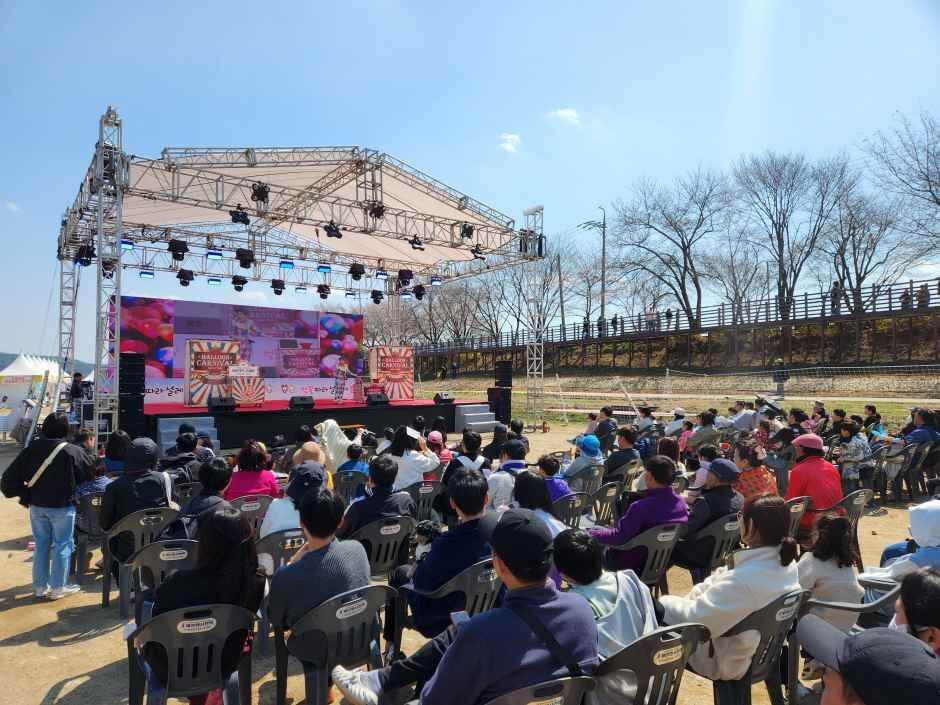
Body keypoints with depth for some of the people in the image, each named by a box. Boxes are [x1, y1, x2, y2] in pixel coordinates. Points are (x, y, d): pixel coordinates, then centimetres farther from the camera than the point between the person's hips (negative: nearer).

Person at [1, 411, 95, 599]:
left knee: (41, 544, 17)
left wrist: (23, 493, 11)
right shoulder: (73, 452, -17)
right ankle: (58, 587, 14)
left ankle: (40, 586, 25)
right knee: (62, 545, 8)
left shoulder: (31, 449, -5)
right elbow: (90, 473, -7)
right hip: (62, 507, -4)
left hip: (36, 506, 5)